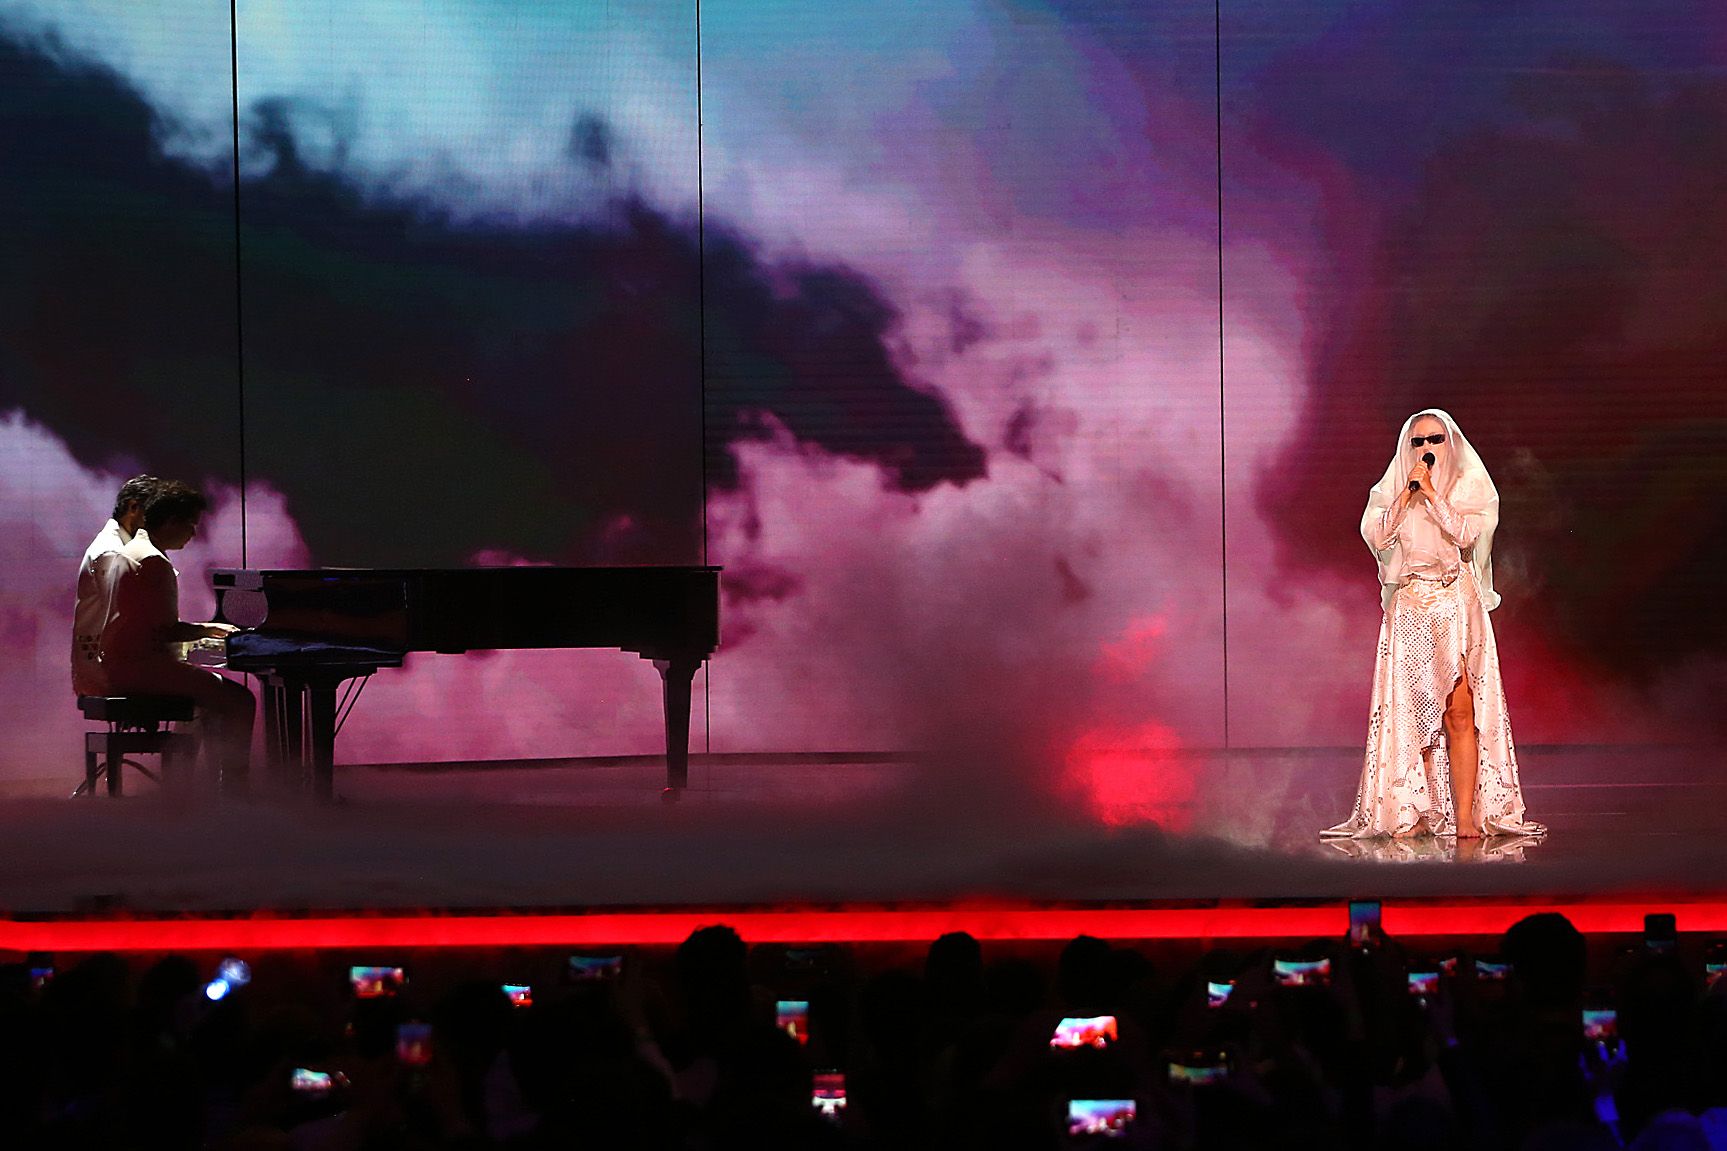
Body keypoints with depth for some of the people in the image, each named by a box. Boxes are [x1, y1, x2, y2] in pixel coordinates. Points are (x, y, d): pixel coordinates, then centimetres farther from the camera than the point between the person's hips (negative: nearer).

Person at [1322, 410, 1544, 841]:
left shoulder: (1469, 487, 7)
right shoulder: (1392, 491, 12)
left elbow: (1465, 534, -10)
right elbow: (1378, 536, -5)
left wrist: (1431, 493, -11)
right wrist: (1408, 492, -10)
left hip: (1456, 608, -2)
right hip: (1408, 609, 2)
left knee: (1460, 713, -9)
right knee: (1410, 713, -2)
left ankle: (1465, 816, -11)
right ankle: (1413, 814, 1)